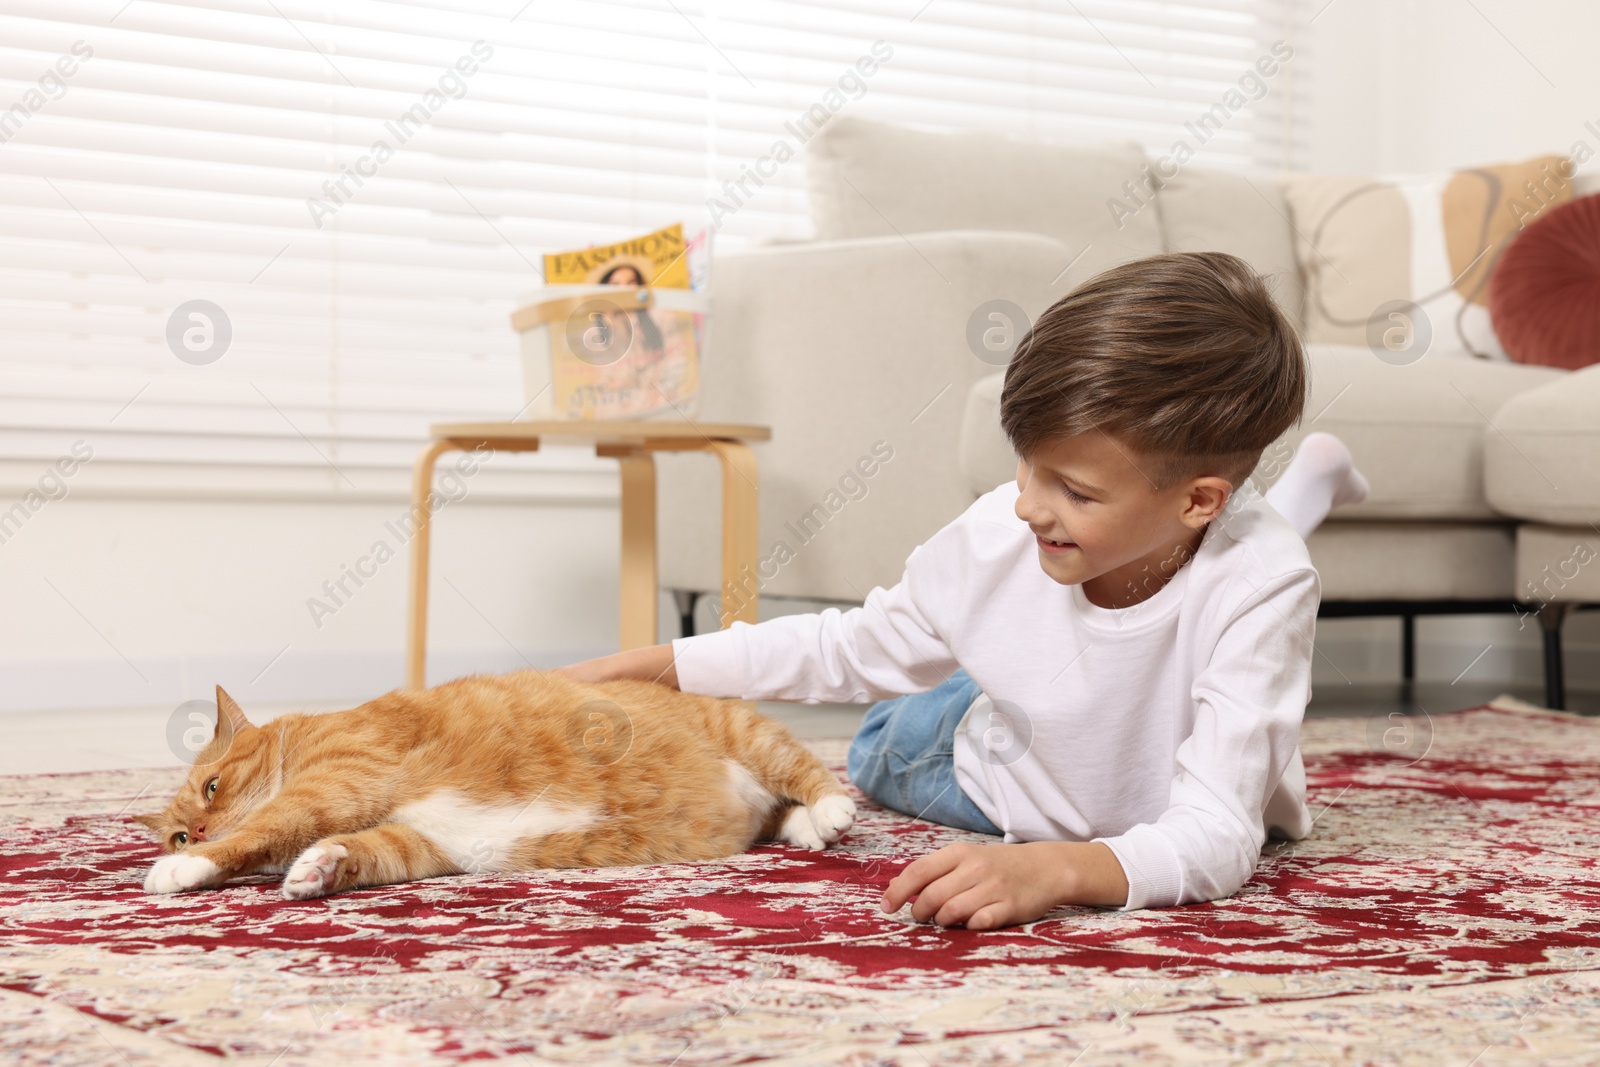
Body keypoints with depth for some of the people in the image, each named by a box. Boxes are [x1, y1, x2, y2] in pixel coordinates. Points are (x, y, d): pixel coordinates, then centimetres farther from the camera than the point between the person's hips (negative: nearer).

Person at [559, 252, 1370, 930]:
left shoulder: (1257, 587, -45)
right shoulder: (999, 534, -33)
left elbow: (1216, 836, -50)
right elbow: (853, 647, -14)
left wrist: (1055, 869, -71)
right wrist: (644, 669, -19)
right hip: (1019, 774, 4)